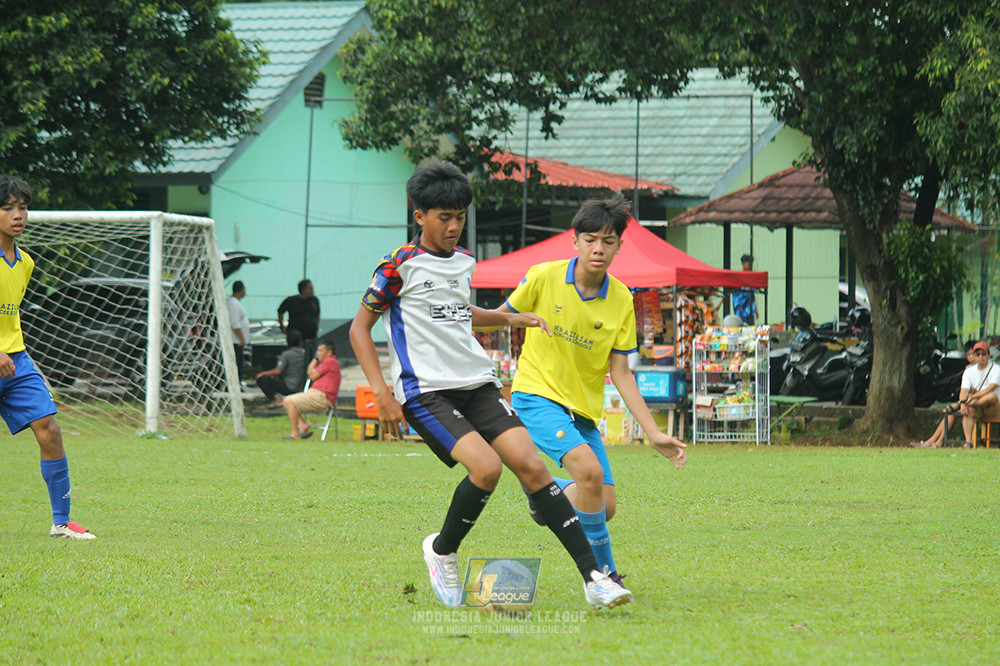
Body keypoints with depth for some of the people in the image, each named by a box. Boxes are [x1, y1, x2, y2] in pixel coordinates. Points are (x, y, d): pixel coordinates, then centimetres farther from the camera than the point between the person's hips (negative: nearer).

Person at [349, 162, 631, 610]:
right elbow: (360, 327, -1)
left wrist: (510, 319, 28)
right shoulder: (400, 266, -5)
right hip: (425, 391, -6)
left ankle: (593, 578, -14)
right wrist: (382, 393, -10)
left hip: (476, 384, 6)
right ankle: (442, 551, 2)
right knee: (486, 467, -26)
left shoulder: (464, 262, 16)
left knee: (530, 465, -11)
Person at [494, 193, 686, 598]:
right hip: (537, 397, -5)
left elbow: (620, 373, 2)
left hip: (584, 409, 5)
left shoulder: (621, 301, -1)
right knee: (589, 469, -28)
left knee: (605, 506, -3)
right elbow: (500, 317, 6)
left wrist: (654, 434, -3)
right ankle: (604, 573, -15)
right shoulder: (544, 278, -10)